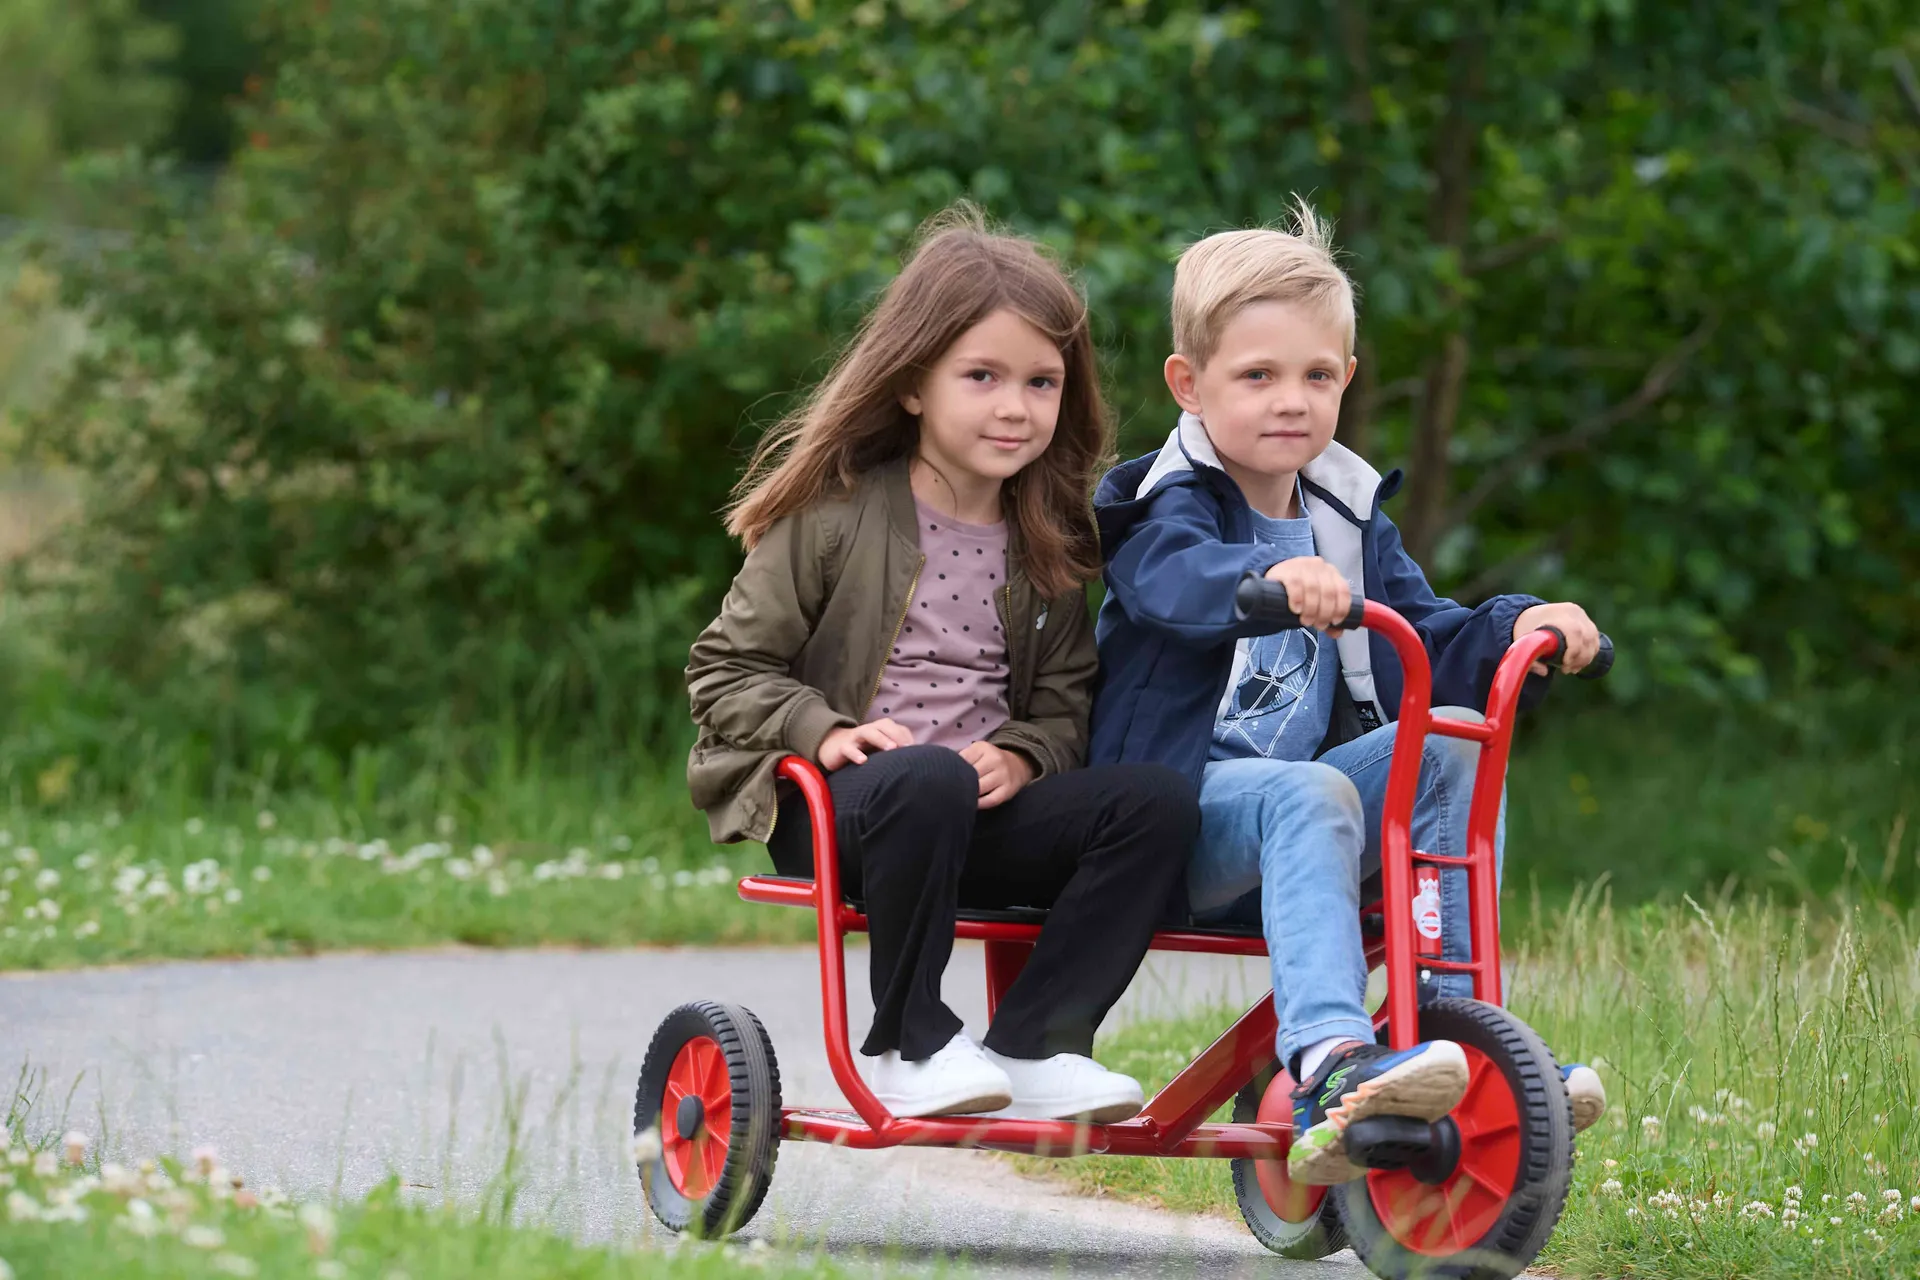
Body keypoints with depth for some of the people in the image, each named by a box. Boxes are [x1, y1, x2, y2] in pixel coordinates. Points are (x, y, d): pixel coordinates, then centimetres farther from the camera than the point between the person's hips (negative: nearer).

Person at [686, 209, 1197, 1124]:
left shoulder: (1049, 545, 13)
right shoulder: (838, 515, 0)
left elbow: (1068, 701, 13)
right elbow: (726, 670, 0)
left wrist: (1021, 753, -9)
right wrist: (823, 730, -17)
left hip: (981, 817, 4)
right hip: (831, 814, -4)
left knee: (1157, 800, -20)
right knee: (927, 781, -40)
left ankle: (1035, 1046, -16)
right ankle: (911, 1046, -20)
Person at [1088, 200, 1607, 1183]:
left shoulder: (1348, 520, 15)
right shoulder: (1170, 503, -5)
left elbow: (1427, 651, 6)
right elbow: (1174, 578, -30)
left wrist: (1517, 630, -15)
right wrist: (1276, 577, -52)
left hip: (1284, 804, 6)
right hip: (1167, 814, -6)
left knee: (1449, 745, -15)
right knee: (1309, 792, -35)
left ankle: (1451, 1022, -18)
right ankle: (1330, 1068, -54)